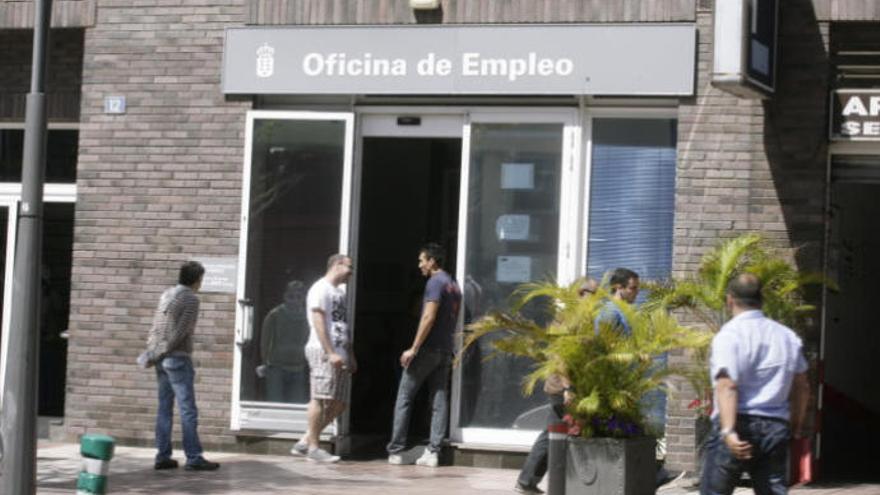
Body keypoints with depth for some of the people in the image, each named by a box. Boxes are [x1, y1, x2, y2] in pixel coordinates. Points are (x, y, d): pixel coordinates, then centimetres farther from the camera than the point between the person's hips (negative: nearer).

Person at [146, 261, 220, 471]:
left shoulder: (167, 295, 14)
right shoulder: (190, 299, -10)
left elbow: (156, 327, 12)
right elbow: (181, 331, -15)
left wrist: (151, 351, 8)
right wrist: (162, 352, -10)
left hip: (162, 359, 8)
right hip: (178, 358, -8)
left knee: (164, 408, 9)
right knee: (188, 409, -5)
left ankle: (163, 456, 9)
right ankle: (193, 457, -5)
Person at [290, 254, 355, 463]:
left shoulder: (339, 291, 23)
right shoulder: (321, 289, -6)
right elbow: (319, 323, -14)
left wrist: (350, 355, 20)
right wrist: (330, 353, -20)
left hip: (338, 354, 9)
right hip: (323, 352, -9)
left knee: (338, 404, 6)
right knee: (321, 399, -8)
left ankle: (305, 442, 10)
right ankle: (313, 447, -3)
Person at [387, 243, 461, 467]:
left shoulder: (435, 283, -11)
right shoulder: (454, 285, 16)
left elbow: (429, 317, -19)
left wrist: (413, 348, -19)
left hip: (427, 348, -8)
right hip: (445, 350, 8)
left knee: (404, 398, 1)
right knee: (439, 400, 4)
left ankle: (396, 451, 1)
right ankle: (433, 452, 0)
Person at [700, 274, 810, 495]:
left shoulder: (729, 335, -7)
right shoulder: (788, 336, 13)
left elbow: (727, 386, -20)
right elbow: (802, 387, 20)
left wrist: (728, 431, -28)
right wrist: (796, 424, 34)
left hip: (739, 426, -5)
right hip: (776, 426, 5)